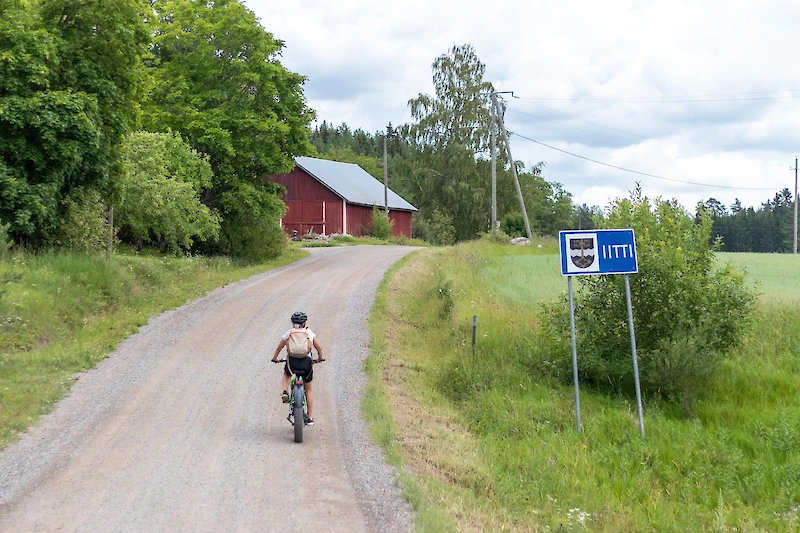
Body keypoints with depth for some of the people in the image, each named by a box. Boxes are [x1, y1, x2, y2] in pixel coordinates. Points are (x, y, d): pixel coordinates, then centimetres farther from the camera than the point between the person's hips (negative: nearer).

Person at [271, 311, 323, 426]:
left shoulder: (288, 334, 9)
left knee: (286, 374, 38)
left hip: (291, 362, 0)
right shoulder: (310, 333, 8)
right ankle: (309, 418, 18)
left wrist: (274, 358, 35)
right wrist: (319, 358, 30)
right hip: (306, 363, 0)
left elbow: (278, 348, 16)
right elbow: (319, 348, 11)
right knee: (309, 390, 20)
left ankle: (285, 392, 9)